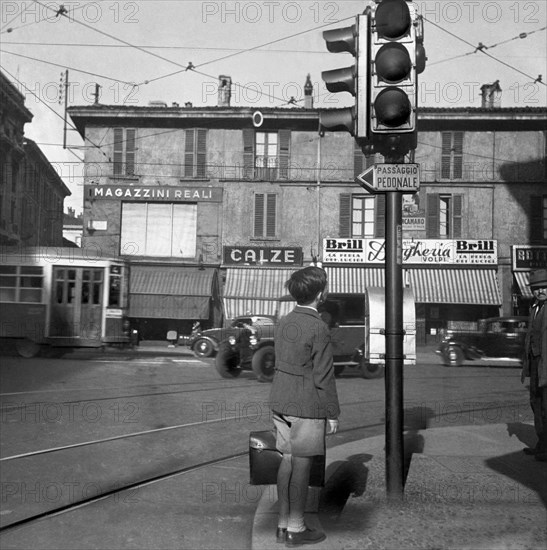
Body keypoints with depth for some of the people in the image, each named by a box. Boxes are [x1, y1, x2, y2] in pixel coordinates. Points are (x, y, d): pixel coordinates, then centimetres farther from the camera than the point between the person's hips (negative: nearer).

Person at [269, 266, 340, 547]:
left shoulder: (284, 322, 6)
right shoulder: (318, 328, -17)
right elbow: (323, 376, -16)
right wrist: (332, 413, -7)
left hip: (281, 402, 7)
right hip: (307, 406, -7)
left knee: (287, 459, 14)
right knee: (302, 464, 3)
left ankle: (283, 524, 23)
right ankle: (296, 529, 14)